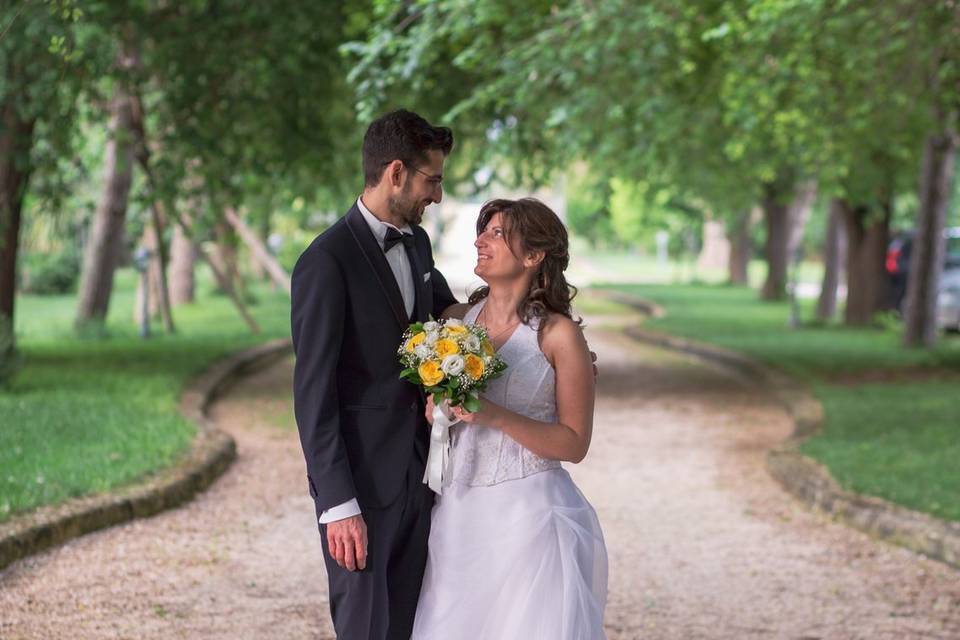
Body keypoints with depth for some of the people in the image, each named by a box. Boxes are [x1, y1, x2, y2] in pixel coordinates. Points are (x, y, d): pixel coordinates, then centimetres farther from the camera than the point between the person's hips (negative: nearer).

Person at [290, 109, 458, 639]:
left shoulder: (416, 243, 9)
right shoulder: (327, 261, -15)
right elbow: (313, 392, -16)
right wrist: (338, 504, -19)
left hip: (417, 473, 7)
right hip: (361, 480, -7)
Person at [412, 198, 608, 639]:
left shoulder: (559, 335, -7)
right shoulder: (455, 319, 6)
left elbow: (574, 443, -8)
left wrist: (494, 416, -19)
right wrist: (435, 409, -5)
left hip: (527, 515, -4)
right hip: (458, 513, 4)